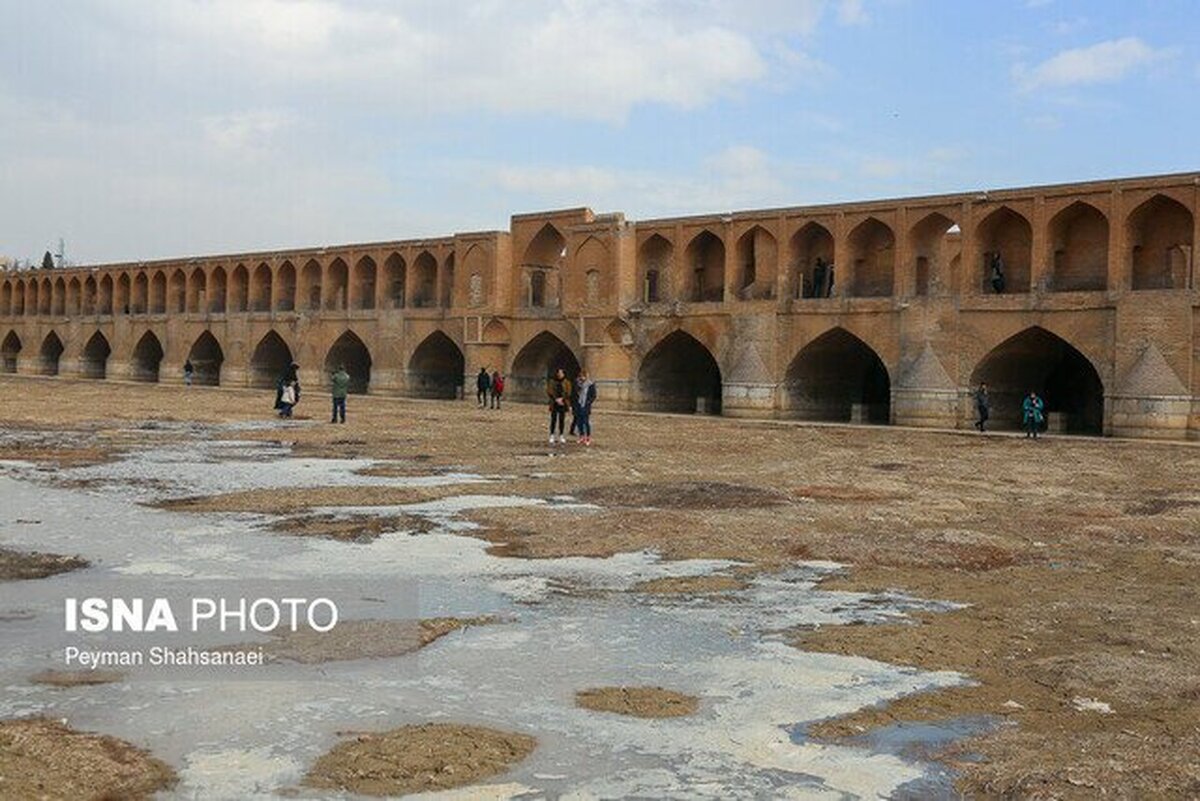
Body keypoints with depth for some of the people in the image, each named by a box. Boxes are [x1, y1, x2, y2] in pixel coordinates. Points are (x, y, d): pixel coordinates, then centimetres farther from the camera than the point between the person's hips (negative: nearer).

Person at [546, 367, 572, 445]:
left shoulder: (566, 382, 3)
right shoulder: (552, 382, 1)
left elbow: (568, 393, 0)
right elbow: (549, 392, -3)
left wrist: (562, 399, -14)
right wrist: (556, 399, -12)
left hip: (563, 403, 1)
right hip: (554, 404, -1)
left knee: (562, 420, 4)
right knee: (553, 420, -3)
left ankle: (561, 436, 13)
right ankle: (552, 436, 3)